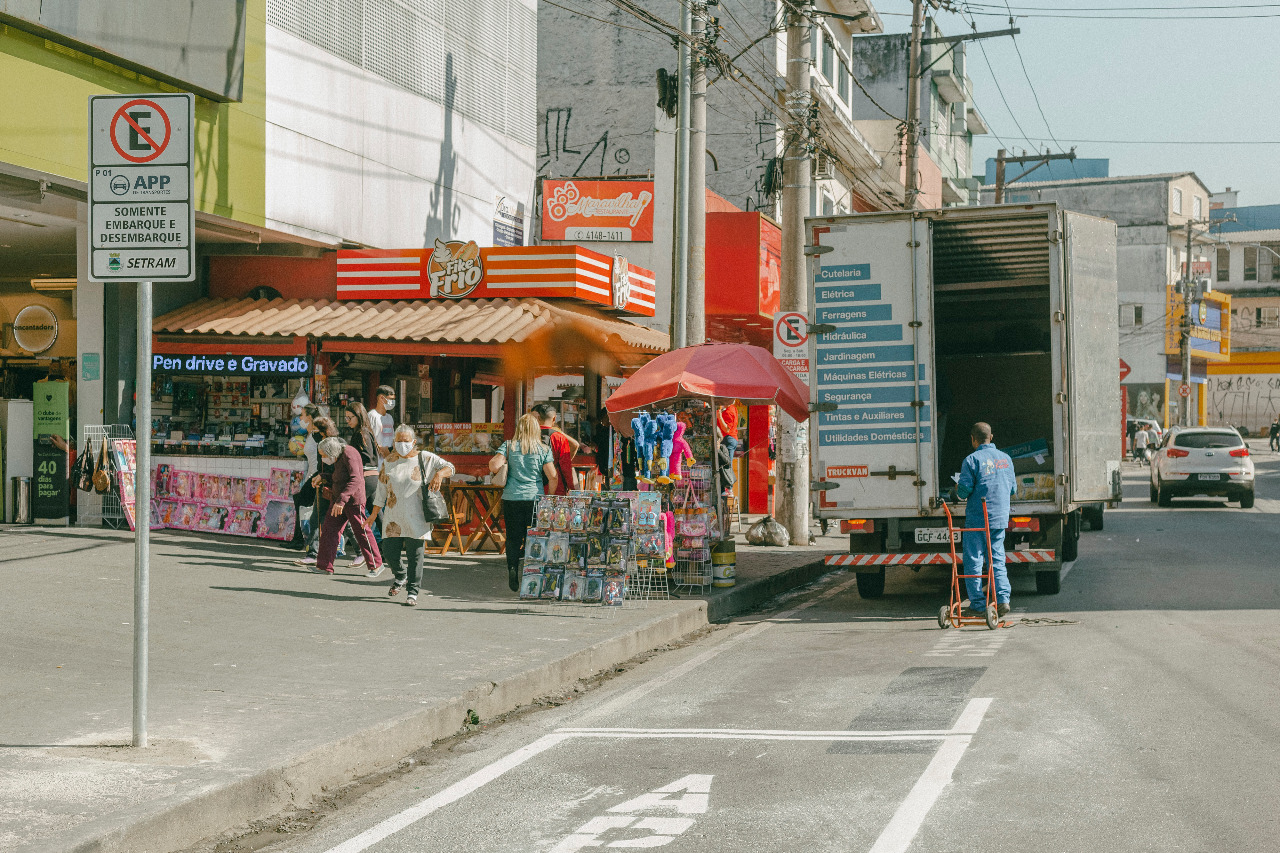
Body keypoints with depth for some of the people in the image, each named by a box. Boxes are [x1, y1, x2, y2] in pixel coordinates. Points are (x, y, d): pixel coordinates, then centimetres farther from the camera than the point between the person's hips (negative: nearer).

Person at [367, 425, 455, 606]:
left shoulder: (425, 458, 1)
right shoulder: (389, 462, 9)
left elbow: (449, 467, 2)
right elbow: (381, 490, 14)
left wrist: (440, 473, -21)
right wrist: (374, 514, 14)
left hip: (416, 519, -3)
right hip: (393, 519, 3)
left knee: (414, 555, -4)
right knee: (389, 553, 3)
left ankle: (413, 591, 8)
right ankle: (401, 577, 34)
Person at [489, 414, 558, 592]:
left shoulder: (508, 446, 1)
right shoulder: (543, 449, 0)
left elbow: (493, 466, -9)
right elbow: (553, 477, -4)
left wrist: (504, 461, 13)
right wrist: (550, 498, 9)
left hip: (511, 498, 0)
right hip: (535, 498, 0)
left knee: (513, 537, 7)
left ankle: (512, 567, -12)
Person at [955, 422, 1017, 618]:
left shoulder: (972, 460, -9)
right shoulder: (1006, 459, 9)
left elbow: (964, 489, -14)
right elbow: (1013, 488, 15)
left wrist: (958, 489, 8)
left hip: (976, 519, -5)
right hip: (1000, 519, 5)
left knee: (973, 561, 2)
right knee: (997, 560, 12)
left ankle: (978, 605, 2)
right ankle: (1002, 599, 0)